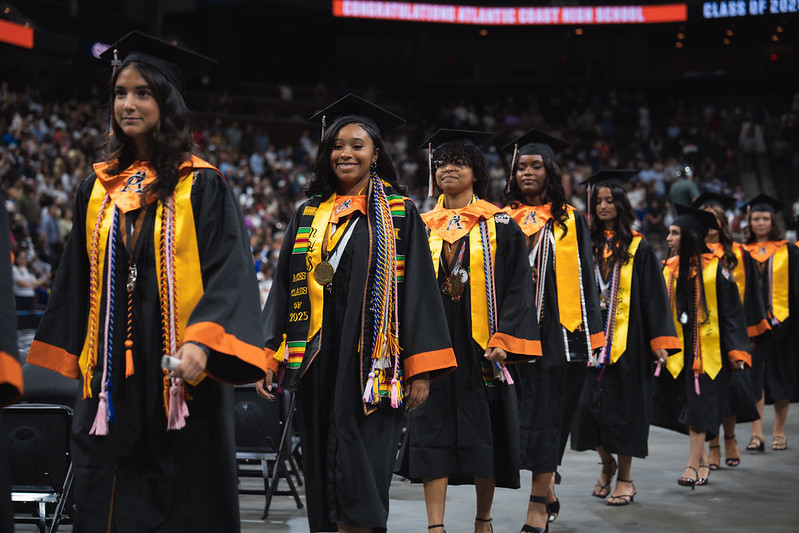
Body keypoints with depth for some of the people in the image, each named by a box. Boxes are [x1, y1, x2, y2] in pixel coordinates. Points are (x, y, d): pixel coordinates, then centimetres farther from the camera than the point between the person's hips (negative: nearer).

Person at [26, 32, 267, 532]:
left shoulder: (202, 186, -2)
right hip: (111, 381, 4)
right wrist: (75, 361, 14)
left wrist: (201, 342, -25)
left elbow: (229, 272, -10)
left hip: (180, 378, -4)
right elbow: (78, 280, 17)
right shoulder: (98, 188, 11)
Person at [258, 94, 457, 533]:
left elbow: (417, 288, -2)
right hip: (318, 361, 4)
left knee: (359, 478, -6)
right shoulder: (308, 216, 13)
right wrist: (269, 355, 3)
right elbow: (286, 287, 13)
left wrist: (421, 367, -10)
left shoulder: (399, 214, 3)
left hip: (373, 363, -4)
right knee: (323, 465, 7)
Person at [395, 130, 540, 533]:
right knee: (432, 434, -3)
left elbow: (516, 285, -3)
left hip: (480, 346, -2)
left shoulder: (500, 225, 3)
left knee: (484, 434, 5)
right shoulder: (422, 228, 10)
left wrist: (504, 340, -13)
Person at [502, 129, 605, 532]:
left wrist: (592, 334, -2)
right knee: (524, 415, 4)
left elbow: (584, 279, 4)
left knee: (544, 417, -3)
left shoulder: (570, 220, 6)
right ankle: (547, 496, 21)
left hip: (556, 331, -2)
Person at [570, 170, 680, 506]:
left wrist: (660, 340, -10)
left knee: (623, 407, 0)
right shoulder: (587, 244, 8)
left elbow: (653, 296, -3)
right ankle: (607, 462, 26)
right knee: (591, 405, 2)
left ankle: (624, 478, 11)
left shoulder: (637, 247, 0)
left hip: (627, 340, -3)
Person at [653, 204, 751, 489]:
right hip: (678, 349, 4)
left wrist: (736, 352, -10)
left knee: (698, 405, -6)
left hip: (706, 350, -4)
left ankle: (693, 465, -4)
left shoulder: (714, 269, -6)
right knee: (687, 407, 7)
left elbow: (731, 312, -6)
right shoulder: (668, 269, 7)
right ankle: (701, 460, 21)